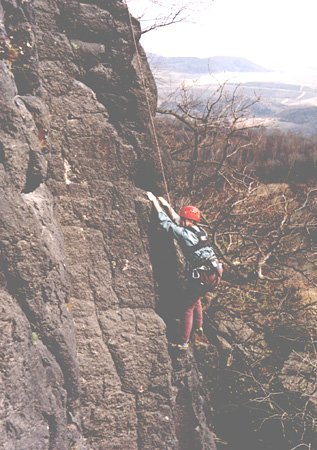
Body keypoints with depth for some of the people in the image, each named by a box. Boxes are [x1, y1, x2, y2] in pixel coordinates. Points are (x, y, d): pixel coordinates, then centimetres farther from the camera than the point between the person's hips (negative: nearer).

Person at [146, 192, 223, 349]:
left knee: (188, 307, 4)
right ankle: (199, 327, 42)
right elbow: (176, 221, 25)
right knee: (195, 298, 31)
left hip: (203, 276, -9)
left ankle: (183, 342, 10)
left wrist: (155, 202, 1)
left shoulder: (185, 235, -14)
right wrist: (167, 205, 29)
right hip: (215, 272, 9)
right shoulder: (200, 231, 11)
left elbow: (166, 223, -7)